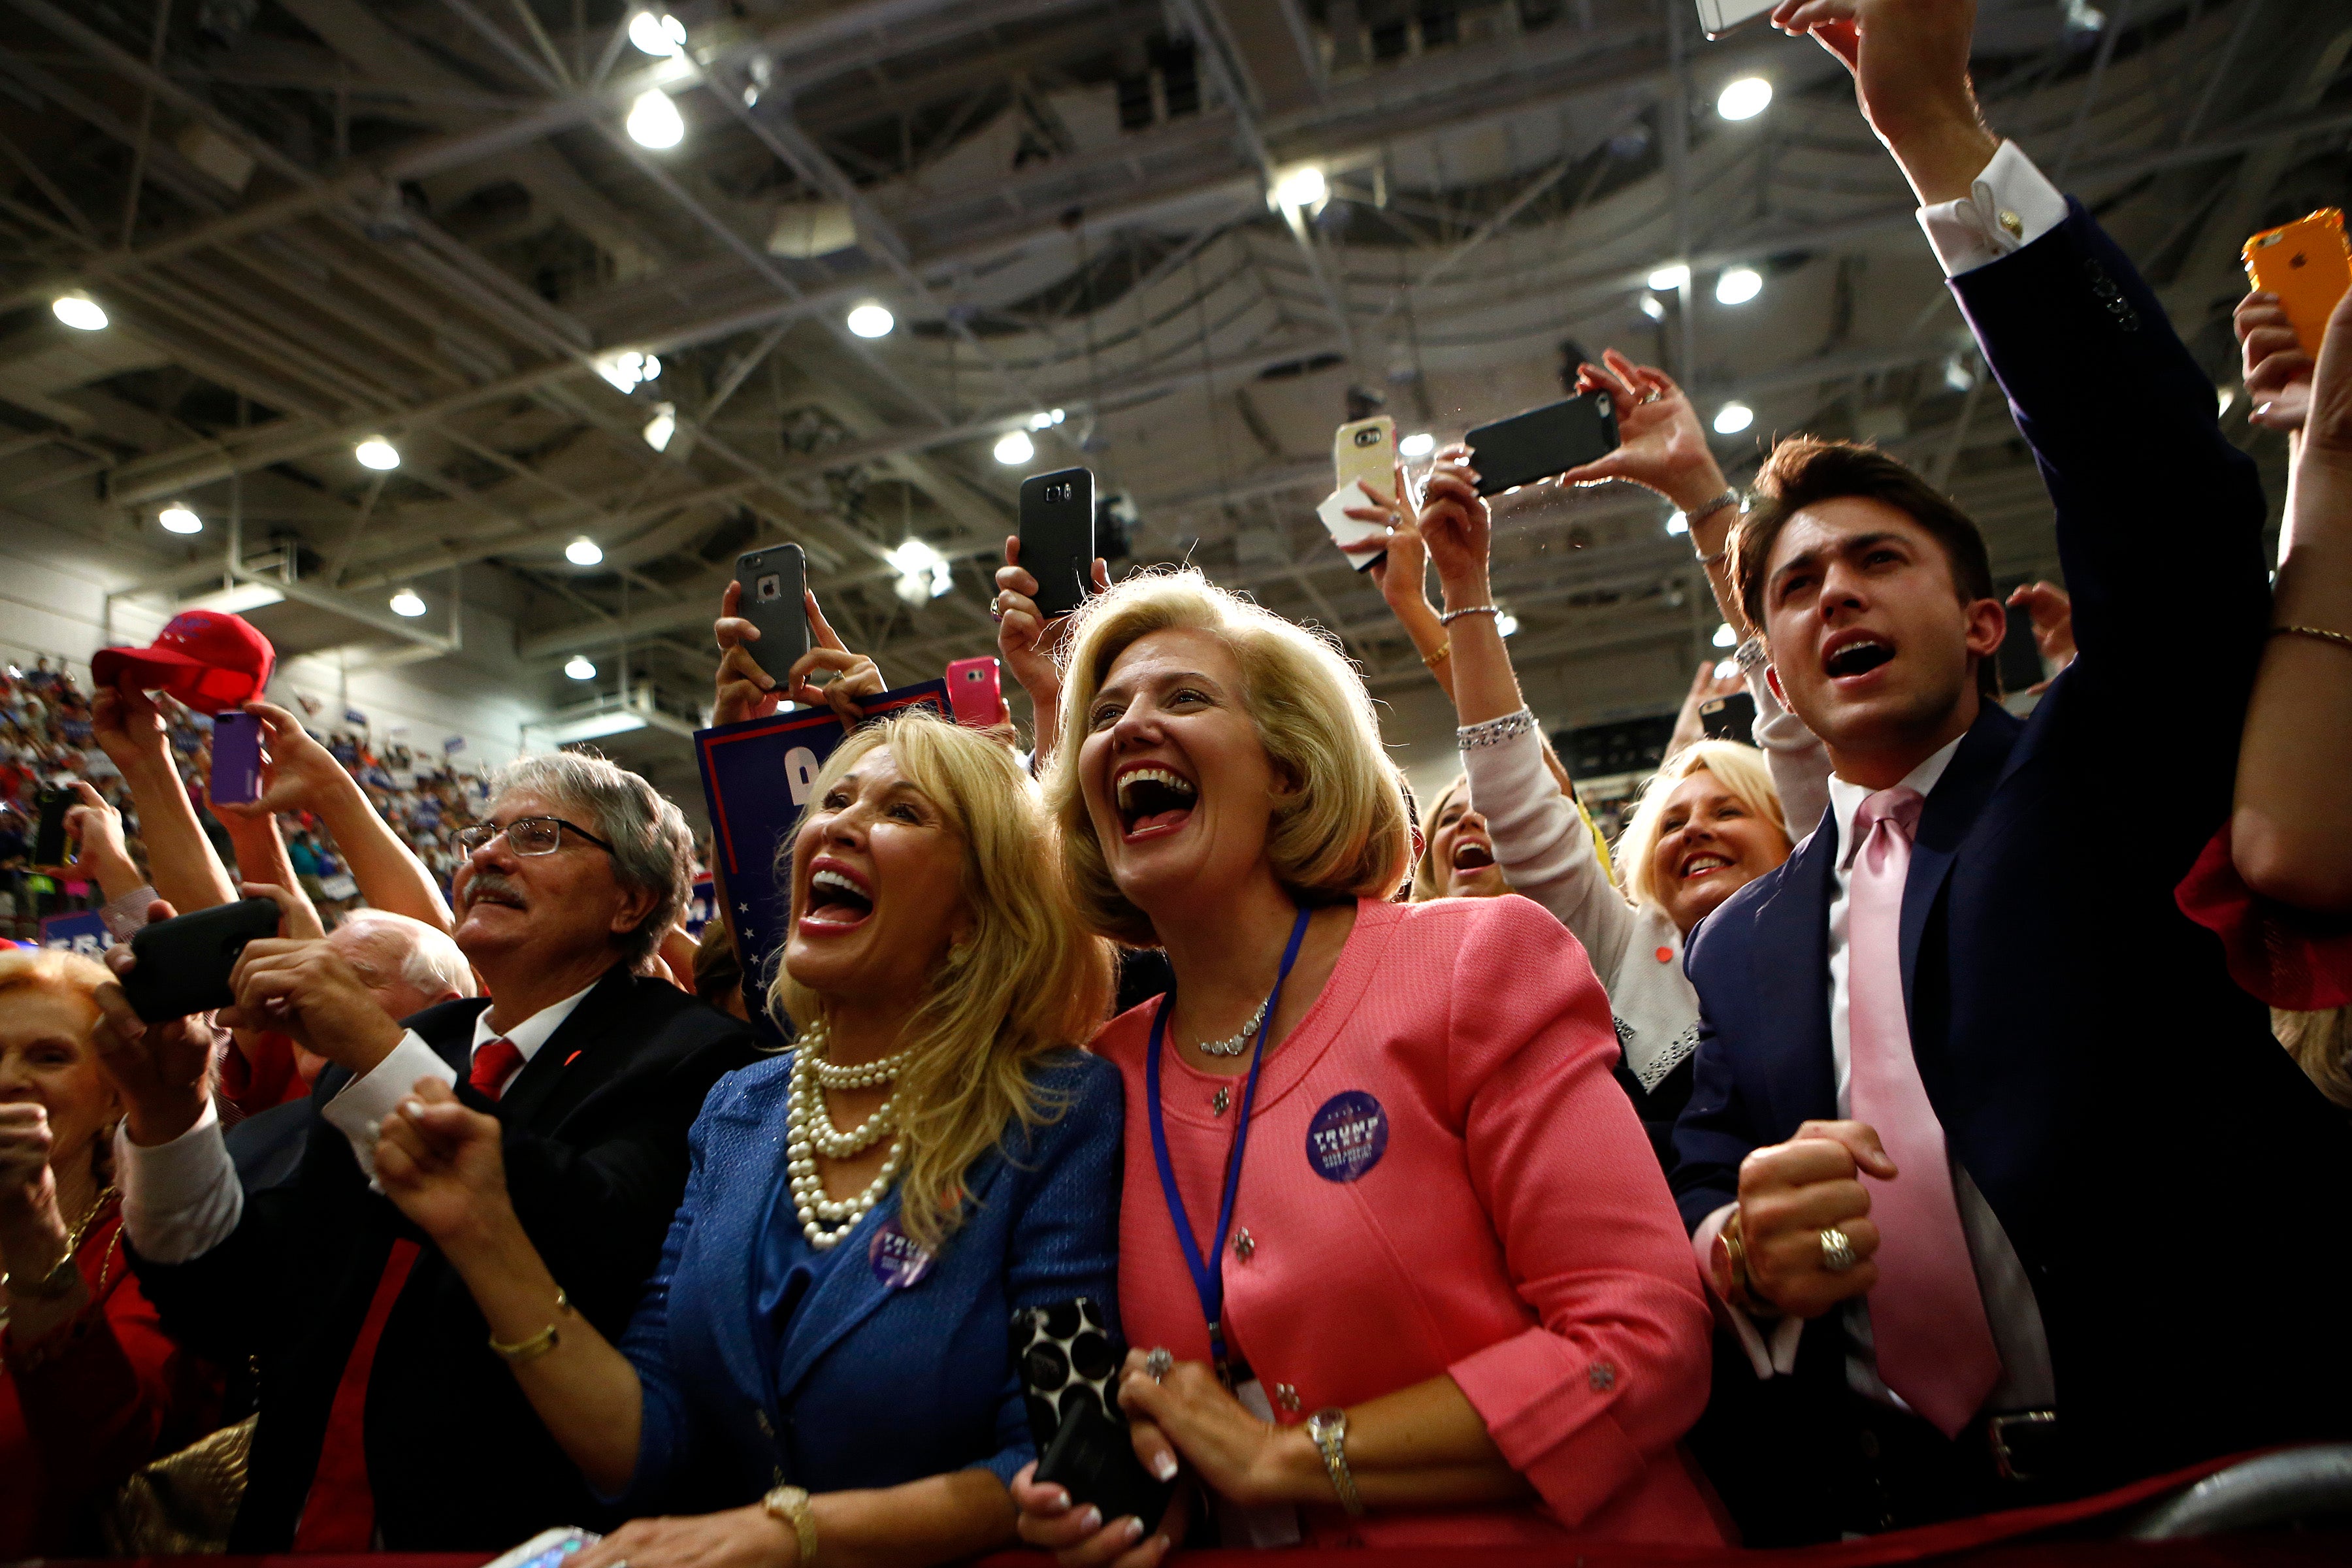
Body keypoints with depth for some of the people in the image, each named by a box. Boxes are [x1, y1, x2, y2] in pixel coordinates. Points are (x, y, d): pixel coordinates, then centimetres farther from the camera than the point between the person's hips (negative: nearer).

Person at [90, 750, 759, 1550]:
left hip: (505, 1536, -5)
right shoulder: (395, 1045, 10)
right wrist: (167, 1116, -5)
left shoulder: (684, 1059, -9)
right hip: (300, 1530, 6)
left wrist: (379, 1052, -21)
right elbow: (235, 1311, 10)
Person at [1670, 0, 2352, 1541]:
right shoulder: (1738, 946, 11)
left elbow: (2172, 501, -12)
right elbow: (1698, 1223, 6)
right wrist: (1747, 1253, -17)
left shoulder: (2105, 773, 4)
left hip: (2207, 1458, -2)